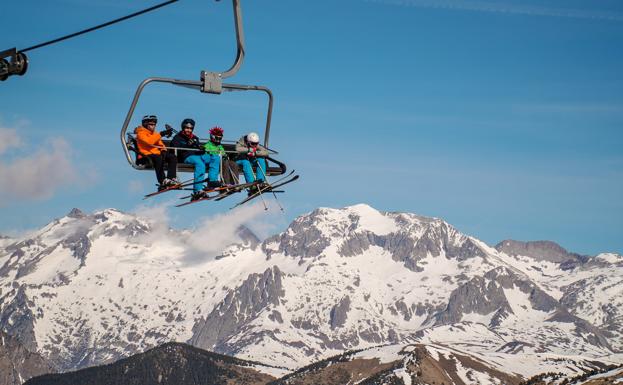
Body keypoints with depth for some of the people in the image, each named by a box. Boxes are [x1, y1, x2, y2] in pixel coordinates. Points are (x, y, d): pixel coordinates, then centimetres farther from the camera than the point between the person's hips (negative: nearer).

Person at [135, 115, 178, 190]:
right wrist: (161, 134, -24)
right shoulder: (141, 133, -4)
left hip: (157, 153, 8)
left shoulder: (154, 133, 22)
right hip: (146, 155, -8)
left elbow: (160, 143, 28)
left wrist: (163, 149, 4)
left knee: (172, 157, -7)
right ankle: (163, 182, -40)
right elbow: (149, 142, -22)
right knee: (158, 158, -38)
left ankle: (171, 178, -17)